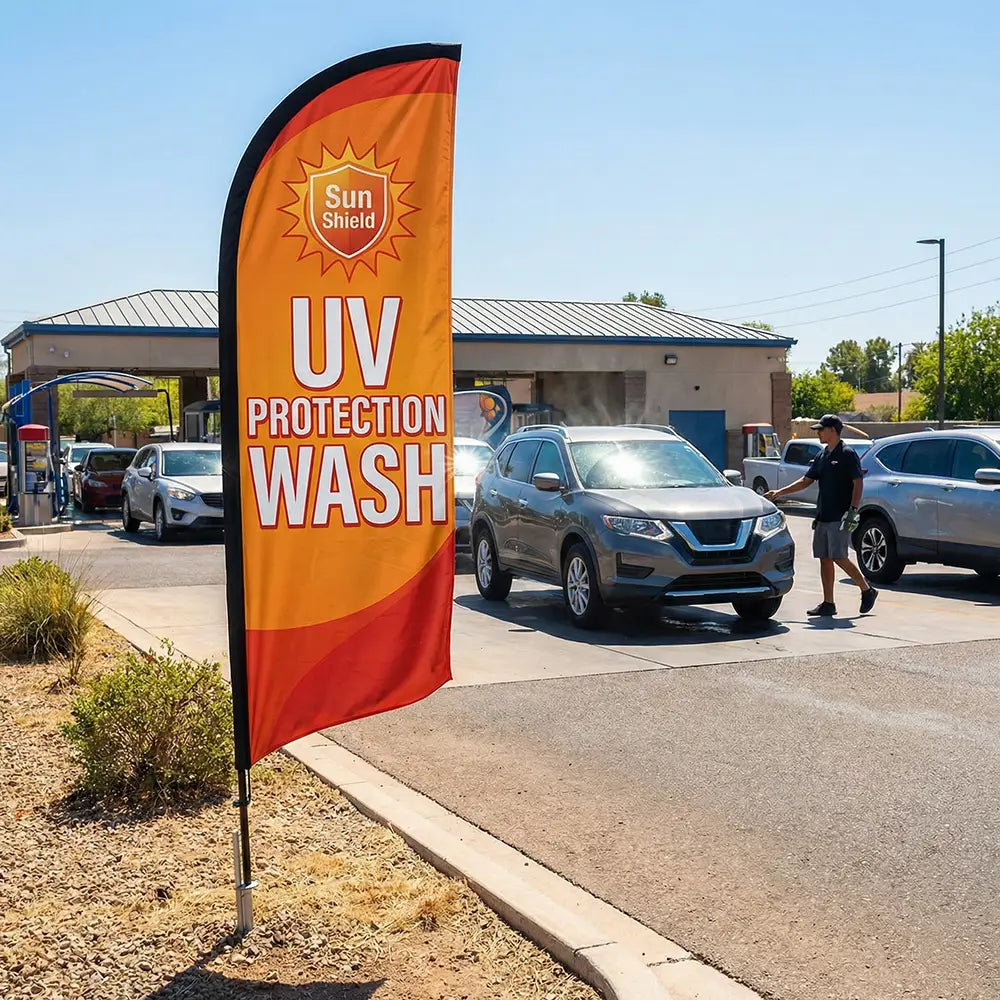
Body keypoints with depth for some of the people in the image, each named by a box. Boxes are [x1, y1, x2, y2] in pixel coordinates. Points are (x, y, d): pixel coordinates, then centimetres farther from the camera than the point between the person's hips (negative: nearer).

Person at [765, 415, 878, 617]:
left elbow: (858, 483, -11)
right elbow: (806, 481, 19)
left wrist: (853, 510, -19)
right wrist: (779, 493, 14)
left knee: (839, 557, -10)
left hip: (839, 518, -8)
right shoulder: (821, 456, 14)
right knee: (825, 559, 6)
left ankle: (867, 590, 8)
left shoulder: (847, 455, -8)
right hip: (822, 517, 8)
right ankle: (828, 603, 9)